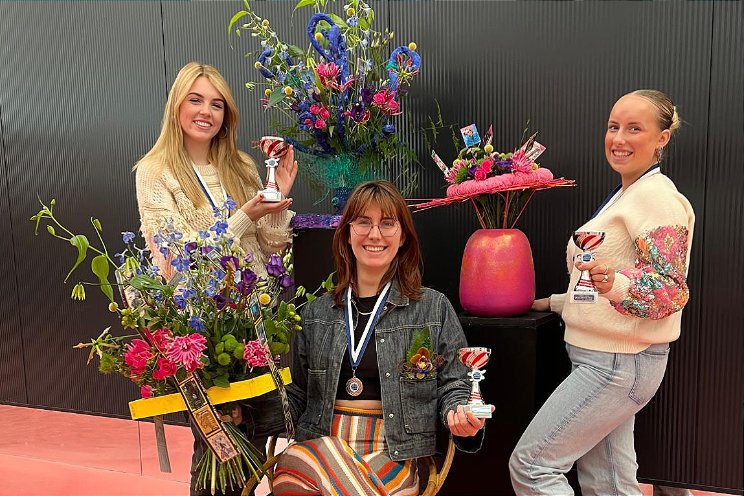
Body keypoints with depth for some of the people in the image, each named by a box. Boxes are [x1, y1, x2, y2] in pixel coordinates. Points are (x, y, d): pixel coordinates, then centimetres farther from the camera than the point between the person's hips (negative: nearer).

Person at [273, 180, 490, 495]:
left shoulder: (434, 308, 5)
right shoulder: (317, 312, 13)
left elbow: (453, 385, 9)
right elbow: (297, 392, 17)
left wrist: (458, 415, -13)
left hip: (393, 452, -3)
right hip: (320, 444, 3)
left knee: (299, 469, -31)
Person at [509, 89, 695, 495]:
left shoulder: (657, 195, -13)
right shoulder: (625, 195, 17)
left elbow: (670, 289, -20)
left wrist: (614, 284, -38)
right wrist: (557, 302, 26)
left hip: (618, 364, -10)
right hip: (610, 359, 10)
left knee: (530, 463, -6)